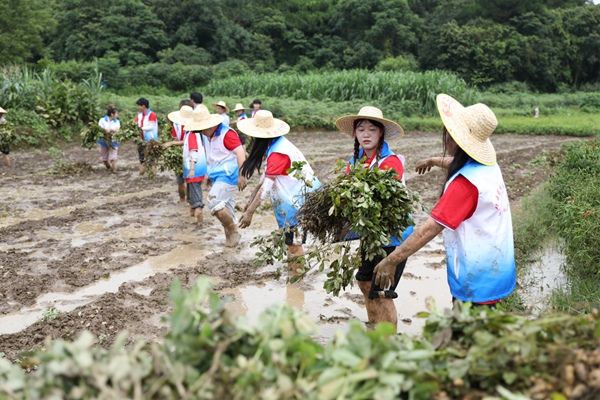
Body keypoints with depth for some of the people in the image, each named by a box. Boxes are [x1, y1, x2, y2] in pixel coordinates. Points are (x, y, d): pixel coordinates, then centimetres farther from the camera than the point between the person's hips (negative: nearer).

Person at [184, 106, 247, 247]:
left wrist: (241, 175, -29)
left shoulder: (227, 134, -17)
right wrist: (209, 174, 27)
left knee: (213, 201, -19)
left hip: (227, 175, -9)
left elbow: (240, 153, -24)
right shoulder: (208, 136, 12)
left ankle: (233, 231, -7)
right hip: (217, 176, 9)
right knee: (225, 208, 11)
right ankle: (230, 237, 19)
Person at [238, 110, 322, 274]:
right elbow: (265, 176, 13)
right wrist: (251, 200, 16)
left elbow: (266, 185, -26)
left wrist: (249, 212, -22)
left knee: (294, 241, -3)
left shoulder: (278, 152, -24)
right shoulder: (275, 145, 6)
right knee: (291, 239, 15)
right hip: (292, 197, 9)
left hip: (300, 198, -9)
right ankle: (292, 269, 24)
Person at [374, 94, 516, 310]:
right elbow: (460, 163, 29)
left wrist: (391, 260, -27)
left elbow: (431, 228, -29)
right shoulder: (489, 167, 2)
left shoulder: (465, 182, -25)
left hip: (477, 281, -9)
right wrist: (436, 160, 45)